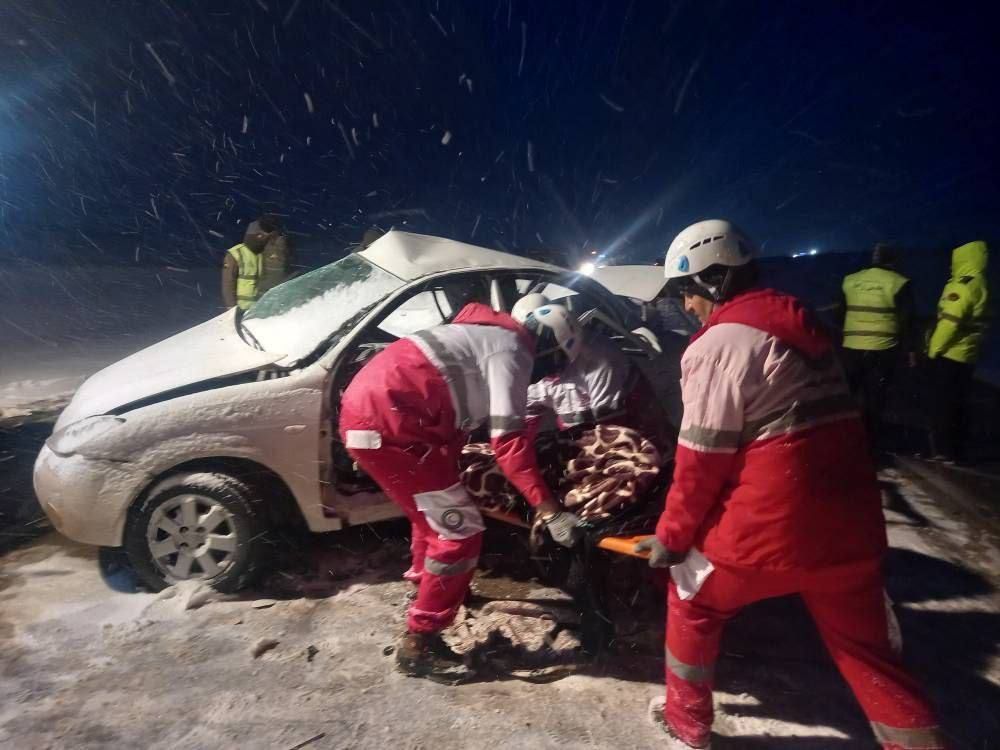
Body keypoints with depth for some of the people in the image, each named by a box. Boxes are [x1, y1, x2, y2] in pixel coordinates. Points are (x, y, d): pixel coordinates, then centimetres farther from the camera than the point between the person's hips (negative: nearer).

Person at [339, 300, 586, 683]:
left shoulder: (487, 334, 22)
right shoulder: (512, 351, -7)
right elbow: (508, 441, -18)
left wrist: (449, 469, 42)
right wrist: (550, 511, -18)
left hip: (366, 407, 10)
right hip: (385, 424, -10)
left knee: (435, 509, 29)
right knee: (461, 531, -2)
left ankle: (425, 581, 52)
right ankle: (419, 644, 10)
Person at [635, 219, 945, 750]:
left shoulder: (719, 344, -13)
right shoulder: (797, 324, 11)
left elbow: (703, 457, -14)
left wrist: (671, 535, -2)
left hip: (770, 526, -7)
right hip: (849, 520, 7)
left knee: (691, 603, 18)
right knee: (866, 649, 21)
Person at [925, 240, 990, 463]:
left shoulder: (963, 285, -16)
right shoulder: (980, 285, 15)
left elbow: (950, 322, -21)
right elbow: (971, 322, 20)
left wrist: (933, 350, -12)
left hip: (948, 355, -9)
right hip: (965, 356, 9)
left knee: (942, 403, -4)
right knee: (955, 404, 13)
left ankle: (944, 451, 0)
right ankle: (955, 451, 19)